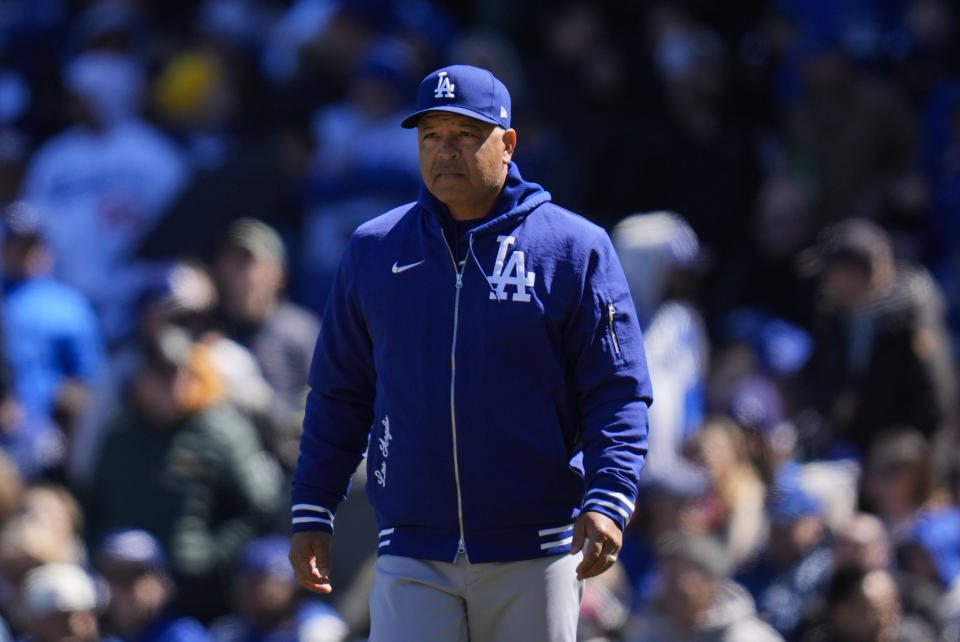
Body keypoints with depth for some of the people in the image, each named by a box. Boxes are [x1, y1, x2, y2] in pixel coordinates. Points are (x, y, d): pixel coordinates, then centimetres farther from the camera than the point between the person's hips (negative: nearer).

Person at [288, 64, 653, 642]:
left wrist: (607, 502, -16)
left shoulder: (575, 249, 1)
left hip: (534, 560, -1)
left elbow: (620, 394, -2)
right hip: (413, 559, 1)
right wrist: (312, 512, 7)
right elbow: (339, 394, 14)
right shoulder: (373, 250, 9)